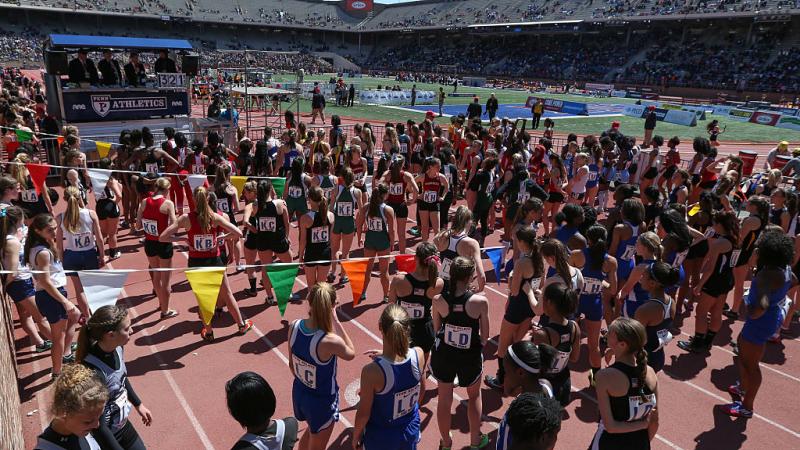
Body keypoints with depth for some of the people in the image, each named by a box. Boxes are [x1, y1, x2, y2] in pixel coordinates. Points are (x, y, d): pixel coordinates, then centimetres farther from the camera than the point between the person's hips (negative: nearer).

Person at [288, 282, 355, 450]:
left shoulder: (294, 327, -18)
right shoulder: (330, 341, -35)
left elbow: (292, 365, -1)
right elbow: (351, 353, -11)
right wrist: (336, 321, -14)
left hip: (299, 392, 6)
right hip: (322, 401, -6)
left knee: (312, 430, 36)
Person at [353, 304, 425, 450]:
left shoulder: (372, 371, -34)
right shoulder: (419, 355, -21)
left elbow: (363, 414, -19)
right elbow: (420, 393, -2)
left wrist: (355, 437, -1)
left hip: (381, 438, -3)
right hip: (411, 429, 4)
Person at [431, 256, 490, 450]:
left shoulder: (438, 300, -15)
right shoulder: (480, 302, -22)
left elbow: (436, 330, -1)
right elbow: (485, 337, -11)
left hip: (443, 354, 1)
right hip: (470, 356, -1)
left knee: (444, 398, 21)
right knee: (474, 396, 27)